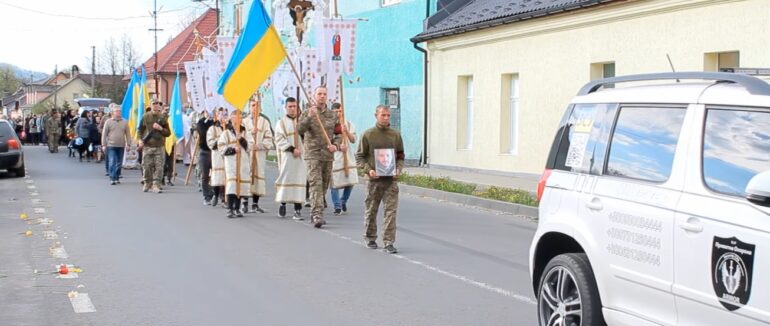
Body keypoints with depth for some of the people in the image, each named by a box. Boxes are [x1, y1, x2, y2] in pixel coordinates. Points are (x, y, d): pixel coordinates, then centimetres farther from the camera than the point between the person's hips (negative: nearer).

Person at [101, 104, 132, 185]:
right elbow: (104, 134, 1)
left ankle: (117, 178, 19)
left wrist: (128, 144, 4)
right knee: (112, 162, -10)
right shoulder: (108, 122, 0)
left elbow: (128, 134, 10)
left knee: (119, 163, 9)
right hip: (111, 146, -3)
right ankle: (112, 179, -11)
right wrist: (104, 144, -3)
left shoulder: (124, 122, 8)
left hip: (121, 146, 3)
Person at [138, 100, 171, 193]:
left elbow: (168, 133, 7)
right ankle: (147, 183, 22)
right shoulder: (145, 117, 5)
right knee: (146, 166, 4)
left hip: (159, 147, 0)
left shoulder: (163, 118, 5)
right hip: (147, 146, 0)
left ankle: (156, 185, -3)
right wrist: (140, 140, -3)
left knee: (159, 167, -6)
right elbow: (140, 129, 12)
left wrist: (160, 128, -10)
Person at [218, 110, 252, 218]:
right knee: (231, 184, -13)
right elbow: (221, 146, -2)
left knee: (241, 184, 4)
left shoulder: (245, 133, 11)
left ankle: (237, 208, 15)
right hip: (231, 161, -3)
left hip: (243, 162, 3)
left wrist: (242, 140, -13)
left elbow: (250, 146, 2)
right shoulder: (226, 133, 5)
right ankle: (230, 209, -12)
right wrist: (231, 149, -14)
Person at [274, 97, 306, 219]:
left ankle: (298, 209, -2)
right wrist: (292, 149, -14)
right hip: (287, 156, -2)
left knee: (299, 180, -2)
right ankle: (282, 203, 20)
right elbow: (279, 140, -5)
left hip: (301, 156, 2)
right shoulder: (281, 122, 4)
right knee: (285, 179, 0)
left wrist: (302, 149, -7)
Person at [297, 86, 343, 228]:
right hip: (313, 154, -5)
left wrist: (335, 144, -5)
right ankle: (317, 214, -21)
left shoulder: (332, 114, 11)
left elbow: (338, 133, 14)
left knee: (324, 185, 11)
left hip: (328, 155, 5)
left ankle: (314, 214, 25)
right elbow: (300, 130, -13)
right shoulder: (307, 113, 0)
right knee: (315, 184, -15)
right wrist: (309, 117, -27)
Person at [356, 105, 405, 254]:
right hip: (374, 180, -1)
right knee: (371, 210, 10)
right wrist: (368, 170, -12)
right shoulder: (368, 135, -1)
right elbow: (359, 156, 2)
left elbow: (400, 156, 14)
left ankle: (388, 242, -1)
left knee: (391, 211, -5)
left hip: (391, 180, 1)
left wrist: (398, 169, -4)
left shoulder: (396, 135, 6)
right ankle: (370, 238, 28)